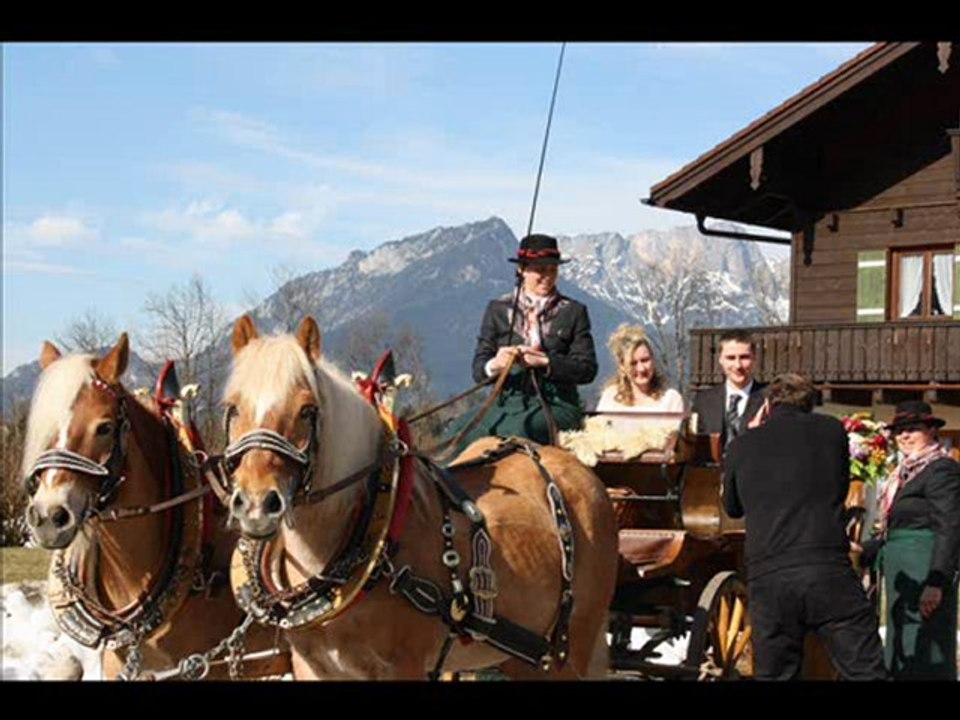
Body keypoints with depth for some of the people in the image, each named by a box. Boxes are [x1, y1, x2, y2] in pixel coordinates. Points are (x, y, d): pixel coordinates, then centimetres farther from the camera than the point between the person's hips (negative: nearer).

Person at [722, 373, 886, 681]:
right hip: (829, 571, -1)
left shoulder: (741, 446, 10)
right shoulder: (831, 430, 9)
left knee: (774, 674, 9)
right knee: (865, 670, 0)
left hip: (766, 577, 2)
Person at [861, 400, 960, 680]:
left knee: (922, 659, -9)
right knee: (902, 656, 10)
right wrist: (864, 553, 17)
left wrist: (936, 583, -23)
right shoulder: (906, 472, 18)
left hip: (923, 574, -9)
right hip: (901, 575, 9)